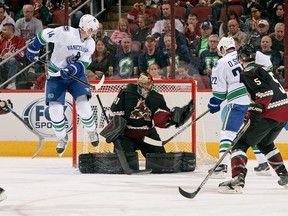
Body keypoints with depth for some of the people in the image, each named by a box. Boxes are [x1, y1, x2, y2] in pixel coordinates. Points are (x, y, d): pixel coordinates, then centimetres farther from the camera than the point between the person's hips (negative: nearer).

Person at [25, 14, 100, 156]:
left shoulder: (90, 44, -3)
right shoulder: (65, 33, -20)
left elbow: (83, 63, -7)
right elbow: (43, 35, -9)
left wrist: (72, 69, -26)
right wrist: (33, 50, -1)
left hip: (76, 75, 3)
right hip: (56, 76, -3)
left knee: (83, 105, -16)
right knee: (55, 110, -11)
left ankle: (92, 132, 11)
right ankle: (62, 139, 13)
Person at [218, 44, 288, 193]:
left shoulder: (248, 72, -6)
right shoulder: (262, 68, 24)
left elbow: (265, 90, -19)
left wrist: (257, 108, -24)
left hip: (270, 113, -9)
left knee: (241, 143, -8)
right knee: (265, 143, 31)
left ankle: (237, 180, -27)